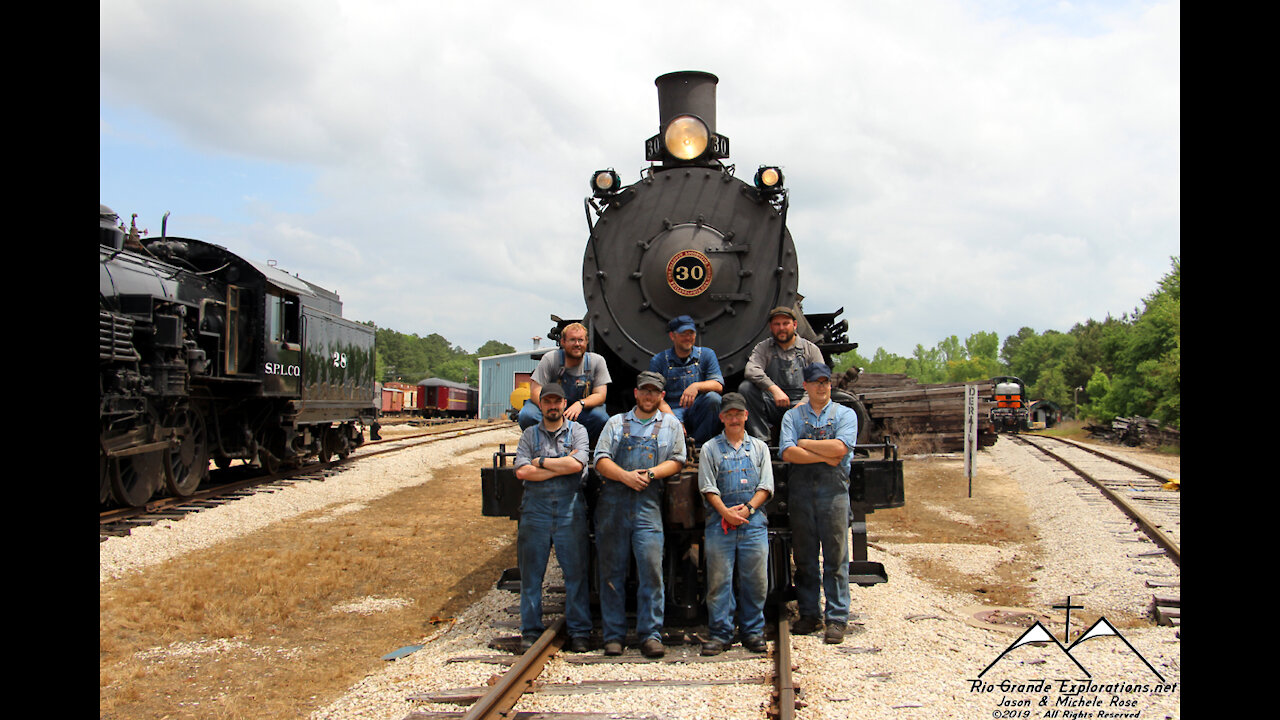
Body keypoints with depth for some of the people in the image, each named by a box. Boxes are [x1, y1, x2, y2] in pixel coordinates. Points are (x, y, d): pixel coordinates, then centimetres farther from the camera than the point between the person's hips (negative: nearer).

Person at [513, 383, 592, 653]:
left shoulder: (577, 431, 8)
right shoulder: (529, 435, 11)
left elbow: (577, 464, -9)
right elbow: (521, 471, -3)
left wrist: (541, 462, -3)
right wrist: (562, 466, -6)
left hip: (570, 509, -1)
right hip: (535, 509, 1)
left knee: (576, 572, 0)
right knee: (531, 573, 4)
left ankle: (579, 631, 8)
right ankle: (530, 630, 13)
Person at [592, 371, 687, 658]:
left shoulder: (671, 424, 17)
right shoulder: (616, 423, 17)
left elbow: (676, 461, 9)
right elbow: (601, 460, 6)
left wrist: (650, 473, -8)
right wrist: (625, 476, -10)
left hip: (648, 504, -1)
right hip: (612, 503, 1)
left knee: (651, 569, -9)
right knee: (612, 572, 2)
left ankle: (651, 635, -3)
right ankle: (613, 636, 8)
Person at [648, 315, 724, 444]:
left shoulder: (707, 354, 11)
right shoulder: (658, 361, 7)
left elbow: (719, 386, -1)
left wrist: (697, 386, -24)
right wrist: (673, 420, -19)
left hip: (698, 411, 3)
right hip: (673, 411, -3)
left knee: (713, 398, -31)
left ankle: (698, 442, -20)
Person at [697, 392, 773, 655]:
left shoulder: (759, 447, 15)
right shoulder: (710, 449, 10)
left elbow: (766, 486, 7)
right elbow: (707, 487, 2)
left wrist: (747, 509, -8)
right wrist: (725, 512, -13)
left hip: (754, 522, 1)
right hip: (720, 522, -1)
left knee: (755, 579, 2)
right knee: (719, 579, -2)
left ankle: (753, 631, 13)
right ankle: (720, 633, 5)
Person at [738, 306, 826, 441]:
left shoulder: (810, 349, 10)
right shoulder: (763, 348, 10)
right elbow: (751, 371, -11)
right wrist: (774, 389, -27)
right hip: (773, 406, 2)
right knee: (746, 388, -23)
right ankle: (761, 440, -23)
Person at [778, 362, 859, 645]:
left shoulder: (845, 414, 9)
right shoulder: (792, 416, 13)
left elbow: (840, 447, -9)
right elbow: (788, 453, -3)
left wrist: (804, 443, -1)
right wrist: (826, 457, -8)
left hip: (833, 487, -2)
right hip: (800, 489, 2)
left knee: (836, 556, -3)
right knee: (804, 555, 6)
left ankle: (836, 618, 2)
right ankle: (808, 614, 14)